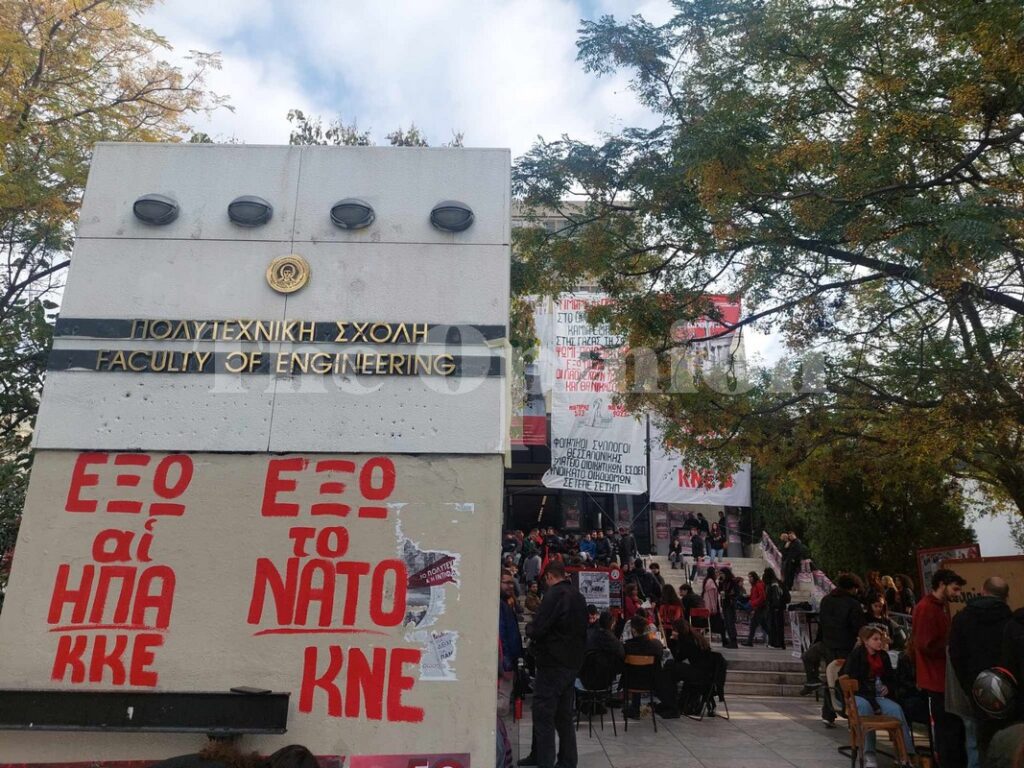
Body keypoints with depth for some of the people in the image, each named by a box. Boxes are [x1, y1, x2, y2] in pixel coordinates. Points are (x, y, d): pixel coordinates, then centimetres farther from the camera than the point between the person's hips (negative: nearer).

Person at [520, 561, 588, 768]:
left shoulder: (554, 594, -16)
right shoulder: (578, 596, 10)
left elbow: (537, 630, -20)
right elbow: (582, 631, 17)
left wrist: (529, 628, 0)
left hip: (552, 664, -8)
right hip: (572, 663, 8)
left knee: (544, 715, -1)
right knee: (564, 714, 16)